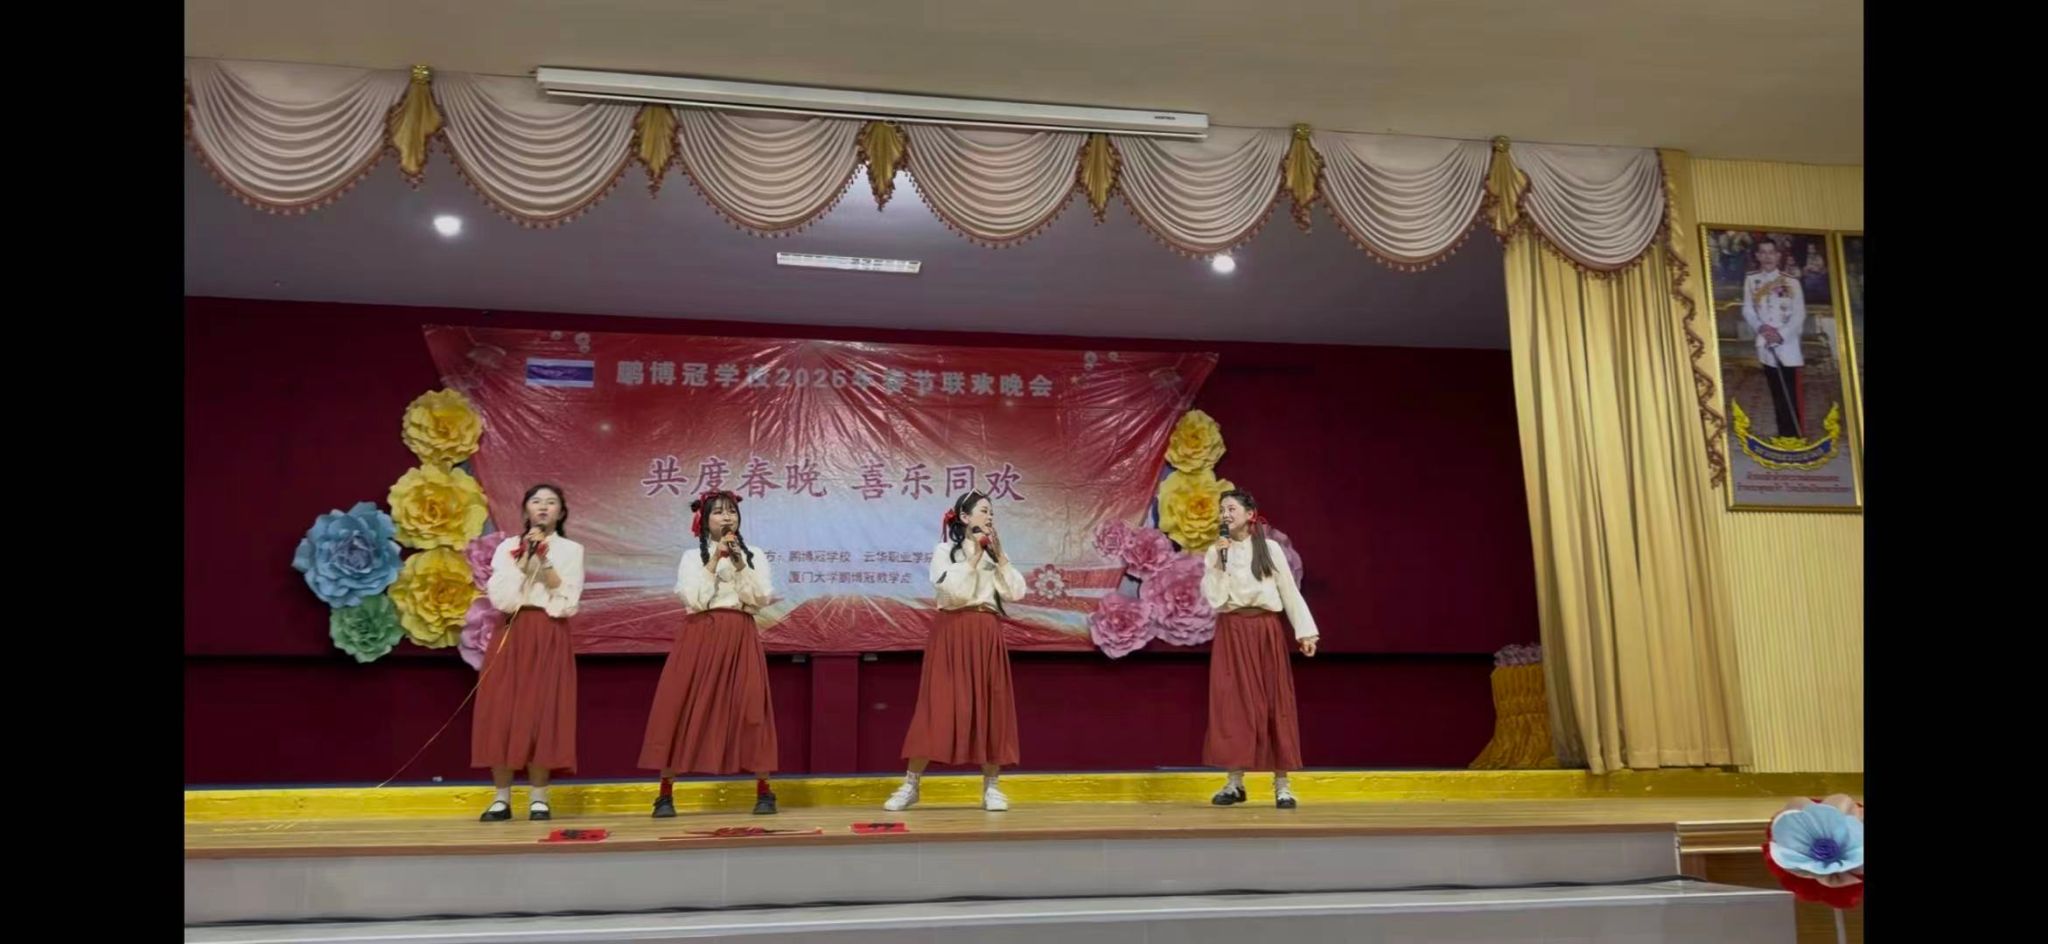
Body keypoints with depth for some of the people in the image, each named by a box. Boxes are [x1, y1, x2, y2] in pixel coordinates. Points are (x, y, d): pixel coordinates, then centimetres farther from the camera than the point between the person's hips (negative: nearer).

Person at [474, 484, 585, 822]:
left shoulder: (571, 550, 7)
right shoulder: (508, 547, 9)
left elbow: (568, 601, -5)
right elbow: (500, 598, -4)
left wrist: (544, 561, -10)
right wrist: (525, 557, -9)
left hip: (550, 637, -1)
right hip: (511, 635, 1)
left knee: (542, 714, -5)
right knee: (502, 714, -4)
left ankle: (539, 799, 2)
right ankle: (502, 798, 3)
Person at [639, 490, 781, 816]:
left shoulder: (755, 555, 12)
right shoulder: (692, 557, 8)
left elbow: (760, 598, -1)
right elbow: (695, 599, -7)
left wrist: (739, 564, -11)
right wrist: (715, 561, -10)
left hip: (740, 638, 1)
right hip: (699, 637, 0)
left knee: (749, 709, -5)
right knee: (683, 709, -5)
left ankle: (764, 792, 2)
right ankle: (666, 794, 2)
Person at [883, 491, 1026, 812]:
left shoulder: (995, 553, 16)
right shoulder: (944, 550, 3)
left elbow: (1016, 591, 3)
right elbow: (954, 590, -13)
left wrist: (999, 555, -2)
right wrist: (974, 556, -10)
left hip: (987, 636, 4)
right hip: (952, 634, -4)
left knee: (991, 707, 1)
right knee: (938, 705, -7)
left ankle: (991, 788, 8)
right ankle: (910, 786, 0)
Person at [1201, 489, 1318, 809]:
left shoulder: (1270, 548, 2)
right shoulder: (1215, 552, 6)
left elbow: (1290, 591, 1)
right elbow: (1214, 598, -4)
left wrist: (1305, 631, -4)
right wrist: (1218, 563, -13)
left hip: (1266, 630, -1)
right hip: (1232, 632, 1)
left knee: (1275, 702, -1)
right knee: (1233, 702, -1)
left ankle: (1282, 785, 5)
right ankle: (1235, 782, 7)